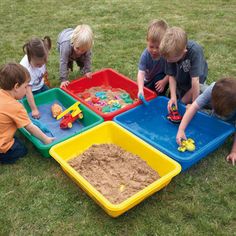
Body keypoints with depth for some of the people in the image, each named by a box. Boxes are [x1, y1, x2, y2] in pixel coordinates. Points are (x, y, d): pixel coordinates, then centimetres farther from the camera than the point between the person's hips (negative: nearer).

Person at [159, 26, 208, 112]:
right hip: (180, 81, 4)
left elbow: (195, 81, -38)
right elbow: (172, 76, -19)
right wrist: (173, 97, -27)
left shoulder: (195, 51, -41)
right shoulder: (171, 53, -28)